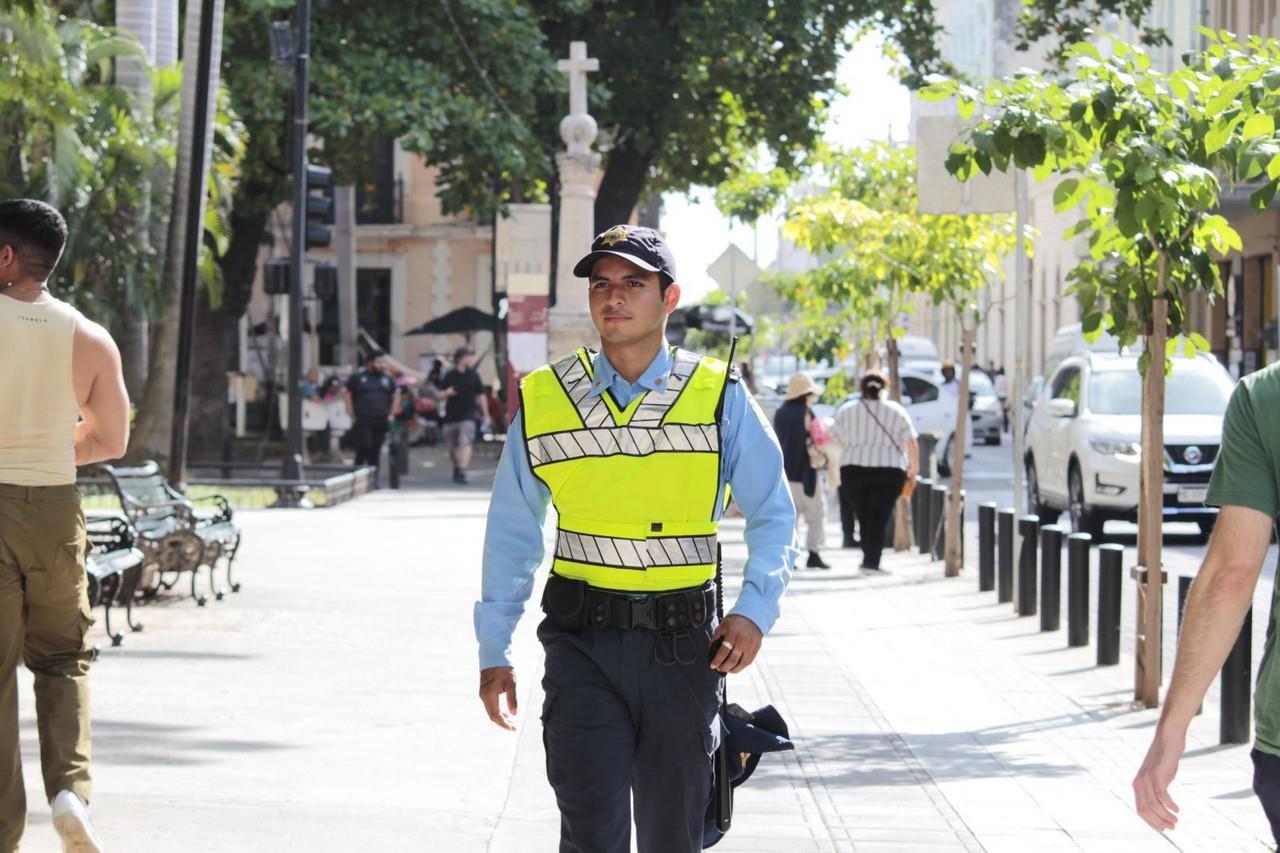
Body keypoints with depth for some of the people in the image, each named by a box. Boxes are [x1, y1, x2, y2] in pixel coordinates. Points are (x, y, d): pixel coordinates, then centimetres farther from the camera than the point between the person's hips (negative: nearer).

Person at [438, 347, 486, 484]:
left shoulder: (473, 375, 4)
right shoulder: (450, 376, 3)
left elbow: (480, 395, 11)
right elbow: (440, 395, 7)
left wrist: (484, 414, 11)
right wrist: (447, 392, -16)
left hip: (467, 416, -1)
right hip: (451, 416, 1)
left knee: (465, 443, -18)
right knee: (452, 447, 10)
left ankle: (462, 472, -22)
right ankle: (457, 466, 35)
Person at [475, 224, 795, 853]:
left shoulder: (719, 396, 1)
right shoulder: (544, 400, 4)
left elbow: (773, 514, 7)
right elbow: (510, 533, 11)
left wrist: (755, 610, -9)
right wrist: (494, 652, 9)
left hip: (682, 643, 0)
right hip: (582, 641, 0)